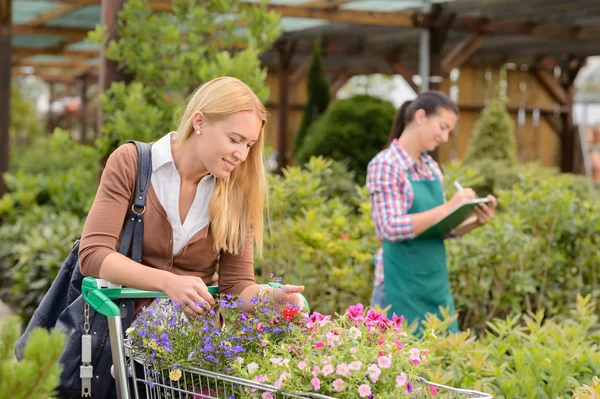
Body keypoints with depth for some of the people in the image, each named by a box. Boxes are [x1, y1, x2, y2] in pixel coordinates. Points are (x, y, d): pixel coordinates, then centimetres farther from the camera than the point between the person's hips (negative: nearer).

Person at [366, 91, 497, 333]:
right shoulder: (385, 165, -10)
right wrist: (448, 207, -23)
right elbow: (393, 228, -20)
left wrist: (476, 221, -1)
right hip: (403, 286, -7)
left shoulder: (432, 168, 11)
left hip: (437, 283, 7)